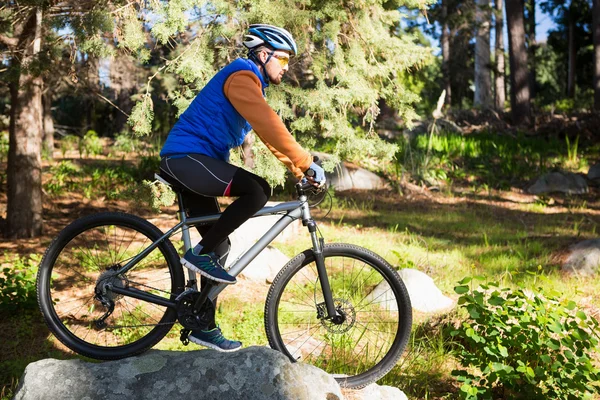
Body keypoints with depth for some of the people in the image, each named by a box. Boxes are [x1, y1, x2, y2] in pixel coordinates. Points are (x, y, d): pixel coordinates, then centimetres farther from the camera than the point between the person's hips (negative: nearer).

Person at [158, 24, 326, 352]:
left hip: (193, 163, 10)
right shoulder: (242, 75, -12)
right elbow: (271, 127, -23)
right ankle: (200, 253, -14)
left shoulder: (251, 84, 21)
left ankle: (204, 328, 15)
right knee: (258, 190, -26)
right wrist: (308, 164, -22)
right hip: (186, 157, -10)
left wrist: (300, 172, 15)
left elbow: (271, 136, 21)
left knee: (219, 246, 8)